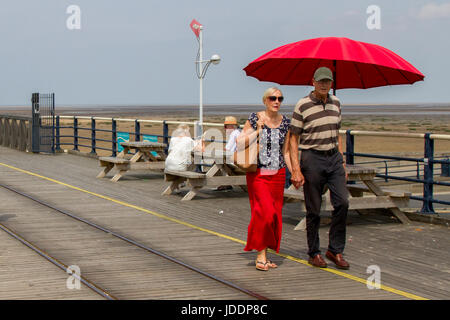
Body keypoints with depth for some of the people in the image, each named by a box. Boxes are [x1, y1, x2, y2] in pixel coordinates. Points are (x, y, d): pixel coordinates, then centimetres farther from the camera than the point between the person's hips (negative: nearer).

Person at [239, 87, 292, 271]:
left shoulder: (285, 122, 7)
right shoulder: (255, 119, -5)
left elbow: (285, 152, 13)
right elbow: (239, 141, -3)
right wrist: (257, 131, -13)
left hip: (278, 174, 4)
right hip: (258, 173, -4)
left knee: (274, 214, 4)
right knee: (265, 211, -15)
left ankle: (264, 256, 13)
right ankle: (261, 255, -5)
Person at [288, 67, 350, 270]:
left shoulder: (335, 103, 10)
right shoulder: (302, 106, -7)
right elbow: (293, 139, -7)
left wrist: (342, 162, 15)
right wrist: (296, 170, -14)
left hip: (334, 157, 5)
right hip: (312, 159, -5)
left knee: (342, 202, -7)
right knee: (313, 209, 1)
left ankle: (335, 250, 3)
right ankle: (314, 254, 13)